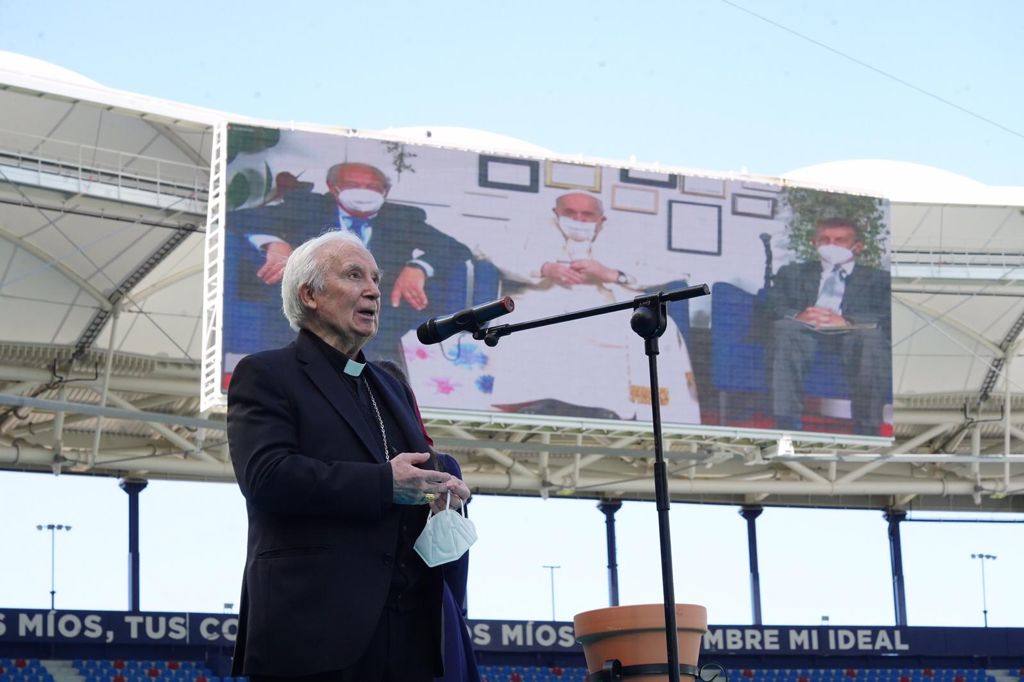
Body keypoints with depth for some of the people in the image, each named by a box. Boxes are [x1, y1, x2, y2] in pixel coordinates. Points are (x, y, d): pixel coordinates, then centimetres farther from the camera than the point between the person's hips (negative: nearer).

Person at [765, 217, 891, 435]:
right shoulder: (791, 273, 26)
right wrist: (799, 316, -17)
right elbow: (772, 306, 9)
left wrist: (846, 321, -19)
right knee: (784, 327, -33)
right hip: (805, 333, 1)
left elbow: (885, 318, 2)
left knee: (872, 335, -36)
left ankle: (867, 431, -34)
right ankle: (787, 424, -38)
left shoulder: (878, 279, 21)